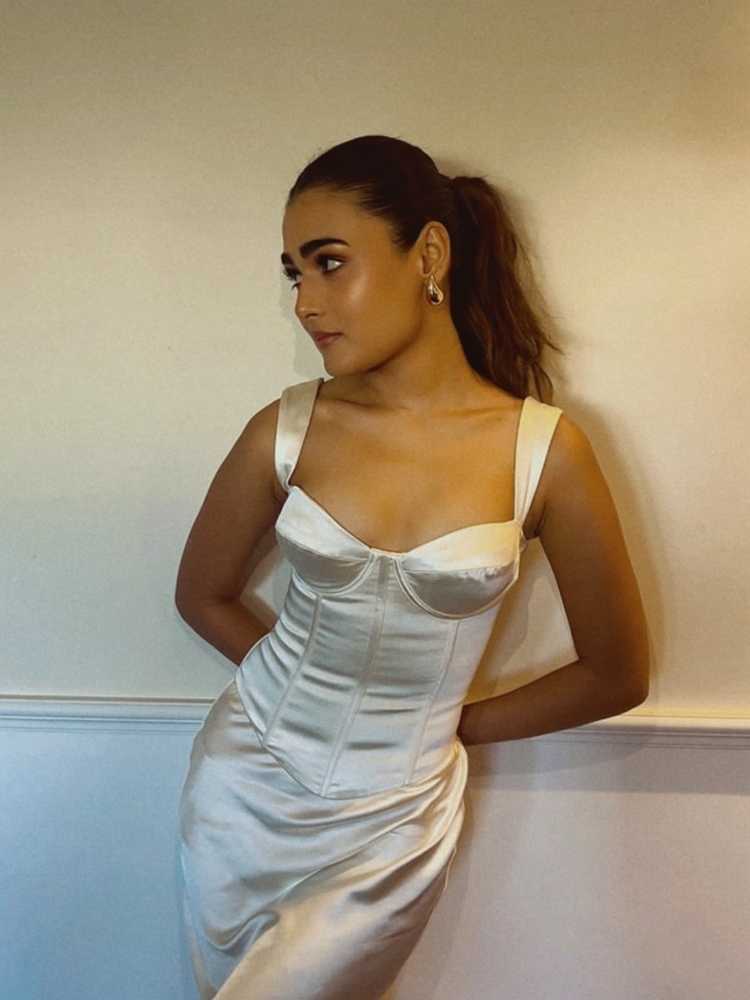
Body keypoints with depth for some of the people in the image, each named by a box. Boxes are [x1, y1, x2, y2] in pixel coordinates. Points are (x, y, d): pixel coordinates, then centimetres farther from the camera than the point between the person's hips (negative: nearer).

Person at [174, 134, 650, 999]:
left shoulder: (543, 449, -15)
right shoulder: (286, 432, -11)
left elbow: (616, 674, -4)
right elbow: (202, 595, 6)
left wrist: (454, 722, 0)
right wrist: (307, 682, 3)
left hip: (388, 826, -2)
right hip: (244, 784, 2)